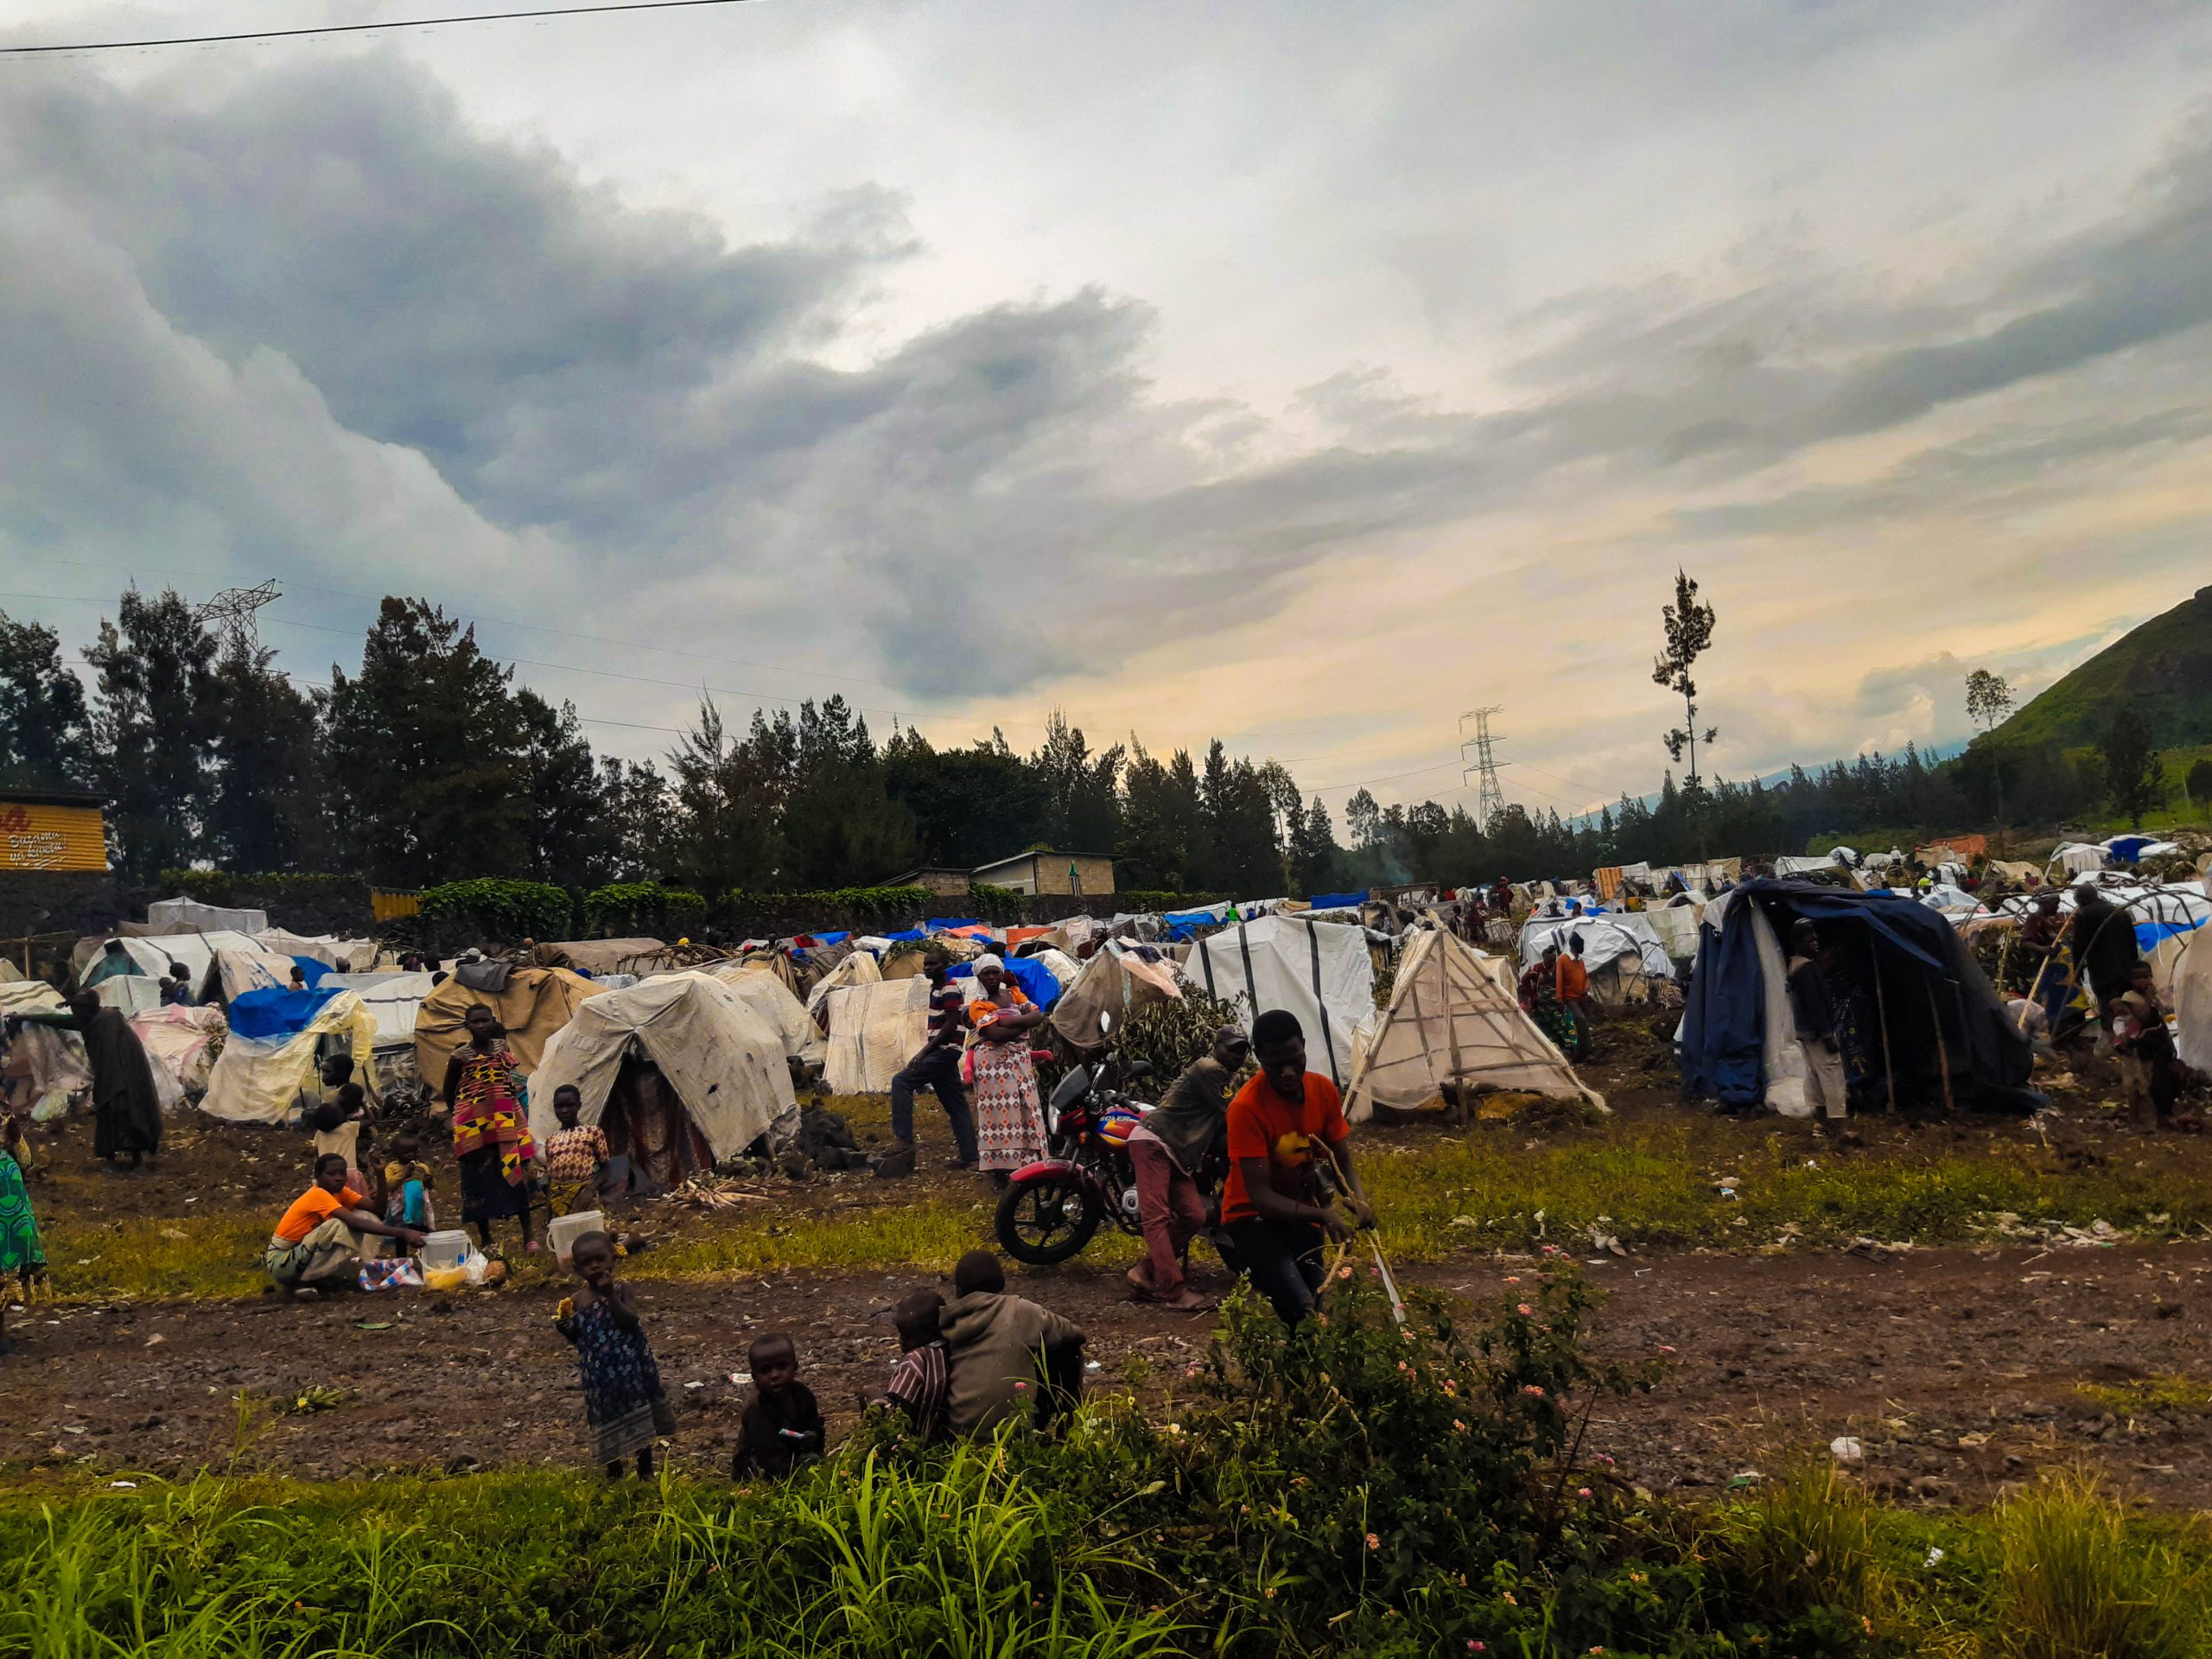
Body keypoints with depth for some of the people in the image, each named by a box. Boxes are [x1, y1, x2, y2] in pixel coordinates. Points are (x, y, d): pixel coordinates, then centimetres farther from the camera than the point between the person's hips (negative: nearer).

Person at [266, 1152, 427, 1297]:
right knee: (339, 1226, -28)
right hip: (281, 1261, -8)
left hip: (302, 1254, 8)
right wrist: (401, 1233, -43)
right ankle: (304, 1281, -16)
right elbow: (355, 1223, -36)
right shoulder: (318, 1195, -23)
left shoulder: (340, 1191, 2)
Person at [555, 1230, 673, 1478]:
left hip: (630, 1366, -2)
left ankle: (645, 1468, 29)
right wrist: (564, 1327, -12)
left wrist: (610, 1295, -27)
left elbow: (631, 1322, -23)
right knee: (608, 1421, 12)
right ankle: (614, 1471, 34)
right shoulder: (577, 1300, -1)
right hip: (599, 1373, 2)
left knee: (640, 1420, 10)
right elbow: (576, 1338, 8)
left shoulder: (620, 1290, -9)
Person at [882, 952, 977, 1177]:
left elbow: (951, 1024, -18)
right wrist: (927, 1051, 18)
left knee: (901, 1082, -16)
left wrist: (924, 1051, -20)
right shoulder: (935, 988, 19)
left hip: (945, 1050, -10)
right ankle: (969, 1156, 10)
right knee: (956, 1106, 9)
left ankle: (904, 1141, -19)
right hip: (942, 1052, 10)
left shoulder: (949, 988, -11)